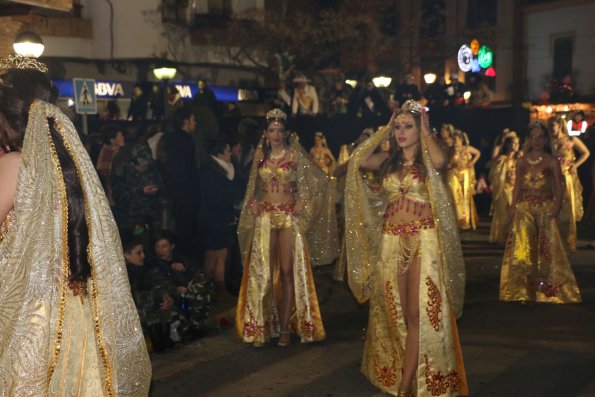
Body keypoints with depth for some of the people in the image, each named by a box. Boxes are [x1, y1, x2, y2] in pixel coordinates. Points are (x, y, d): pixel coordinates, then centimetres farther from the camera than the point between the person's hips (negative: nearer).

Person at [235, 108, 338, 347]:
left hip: (289, 217, -3)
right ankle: (263, 325, 8)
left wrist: (303, 202, -7)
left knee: (288, 271, -4)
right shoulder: (260, 154, 9)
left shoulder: (295, 154, -1)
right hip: (265, 217, 3)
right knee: (263, 271, 0)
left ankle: (284, 327, 2)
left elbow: (319, 180, -2)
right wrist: (253, 202, 4)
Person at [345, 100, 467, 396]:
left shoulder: (428, 161, 0)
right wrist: (383, 130, 4)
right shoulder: (388, 161, 11)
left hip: (423, 241, -4)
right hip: (391, 241, 4)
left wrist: (426, 133, -7)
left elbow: (440, 161, -24)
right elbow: (357, 159, -4)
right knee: (396, 312, 11)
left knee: (419, 313, -5)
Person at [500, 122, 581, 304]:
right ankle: (523, 290, 1)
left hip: (546, 208, -2)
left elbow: (558, 187, -2)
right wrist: (513, 205, 2)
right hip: (524, 208, 2)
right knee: (523, 248, -3)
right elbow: (517, 185, 12)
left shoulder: (552, 162, 2)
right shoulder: (522, 161, 10)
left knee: (547, 248, -1)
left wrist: (557, 205, -16)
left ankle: (548, 289, 11)